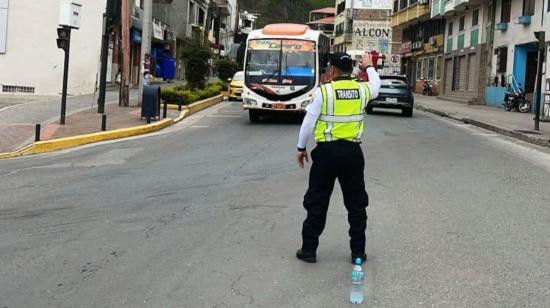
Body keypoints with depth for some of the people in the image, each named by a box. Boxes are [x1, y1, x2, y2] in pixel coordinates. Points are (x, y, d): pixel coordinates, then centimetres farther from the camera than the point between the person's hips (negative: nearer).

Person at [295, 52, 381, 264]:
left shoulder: (323, 91, -9)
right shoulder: (362, 89, 2)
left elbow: (309, 122, -7)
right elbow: (376, 85, 27)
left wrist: (301, 148, 6)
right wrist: (369, 67, 45)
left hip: (327, 151, -3)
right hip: (353, 152, 3)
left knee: (317, 202, 6)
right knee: (356, 203, 12)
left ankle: (309, 250, 11)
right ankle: (358, 252, 16)